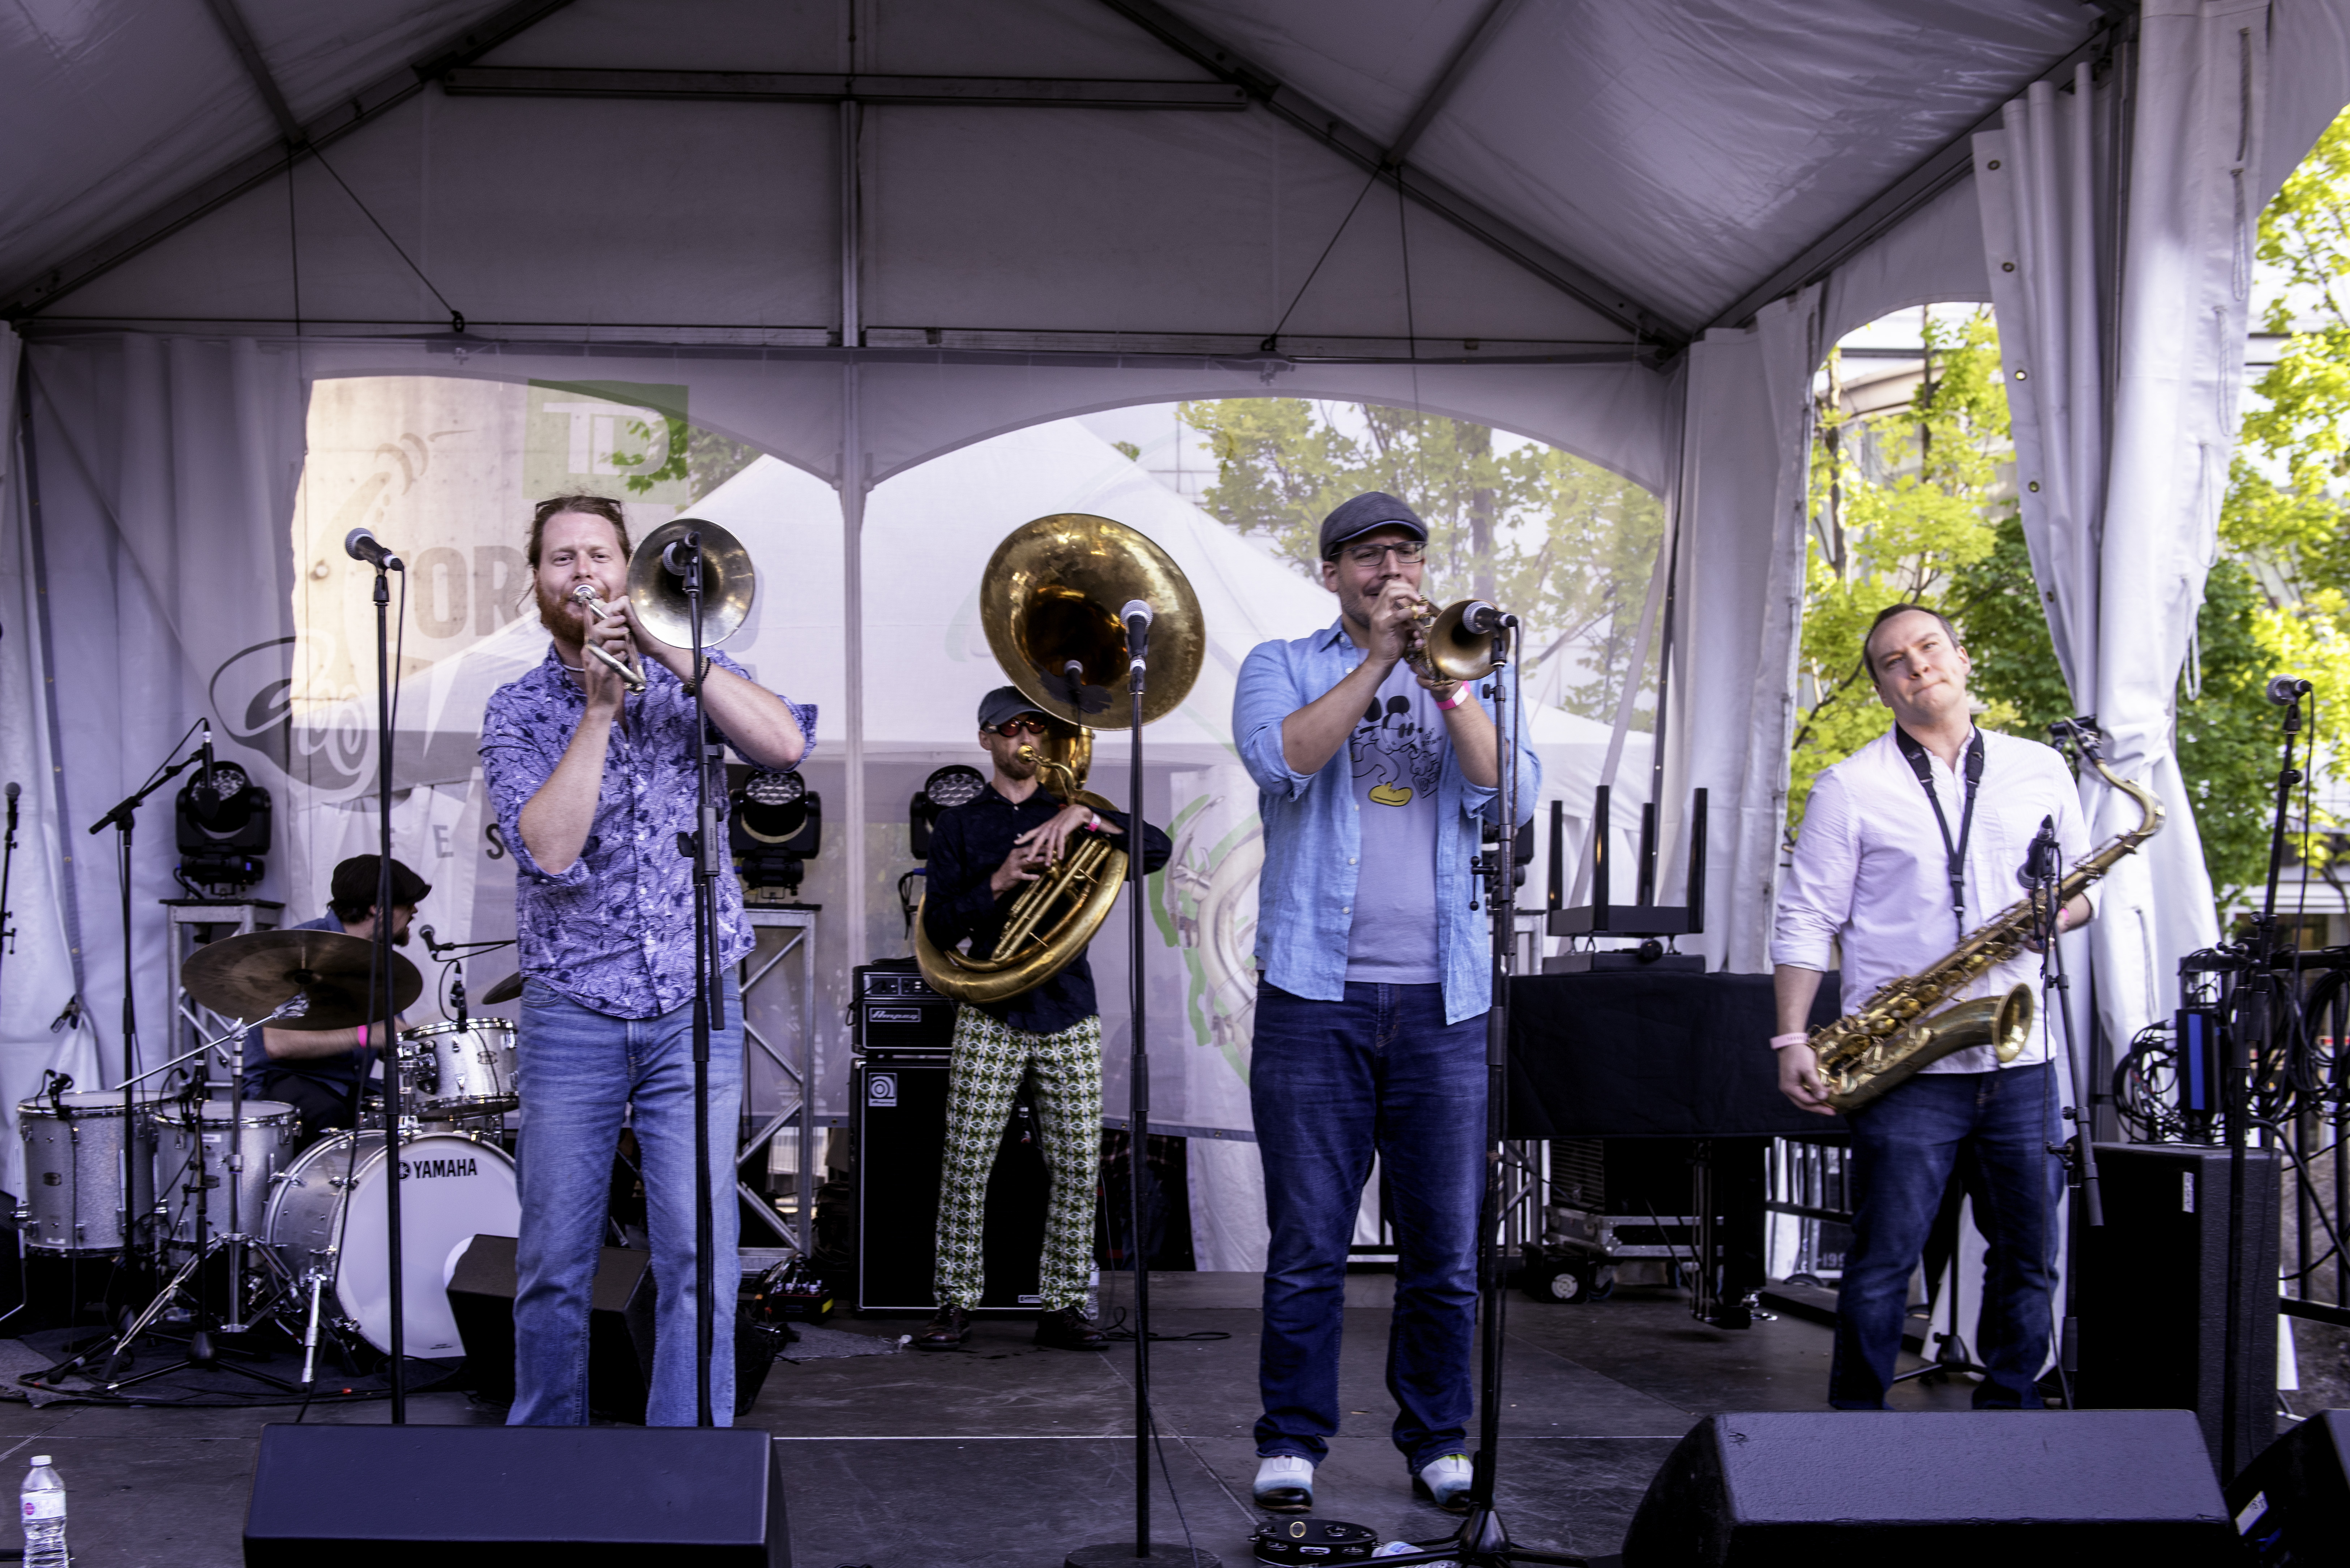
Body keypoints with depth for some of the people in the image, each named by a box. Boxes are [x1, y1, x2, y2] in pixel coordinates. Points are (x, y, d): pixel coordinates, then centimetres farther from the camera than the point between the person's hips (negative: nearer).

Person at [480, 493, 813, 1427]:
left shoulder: (685, 683, 7)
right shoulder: (518, 712, 3)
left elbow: (787, 744, -13)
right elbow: (551, 847, -14)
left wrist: (662, 648, -15)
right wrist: (599, 707, -14)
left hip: (693, 1011, 0)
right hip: (572, 1018, 0)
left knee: (699, 1257, -5)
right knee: (554, 1265, 5)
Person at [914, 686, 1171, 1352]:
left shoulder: (1071, 813, 13)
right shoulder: (959, 824, 11)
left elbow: (1157, 849, -3)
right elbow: (938, 926, 2)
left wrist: (1087, 818, -17)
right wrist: (999, 883, -13)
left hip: (1069, 1014, 1)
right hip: (990, 1016, -1)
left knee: (1078, 1167, -1)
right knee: (966, 1165, -5)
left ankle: (1064, 1306, 6)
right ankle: (956, 1304, 3)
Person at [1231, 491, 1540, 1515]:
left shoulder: (1460, 675, 15)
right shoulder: (1284, 666, 10)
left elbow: (1513, 797, -1)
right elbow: (1280, 760, -12)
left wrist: (1449, 683, -12)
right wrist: (1379, 660, -12)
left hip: (1443, 998, 2)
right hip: (1316, 990, -2)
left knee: (1447, 1248, 4)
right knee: (1308, 1244, 0)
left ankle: (1437, 1443, 15)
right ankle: (1292, 1444, 9)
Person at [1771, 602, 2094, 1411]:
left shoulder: (2040, 769, 11)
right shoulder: (1850, 788, 2)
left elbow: (2083, 885, 19)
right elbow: (1806, 923, 0)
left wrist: (2059, 912, -5)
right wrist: (1792, 1041, -10)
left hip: (2020, 1061, 3)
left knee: (2028, 1258, 9)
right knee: (1884, 1259, -3)